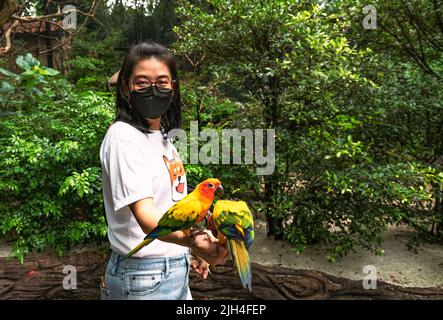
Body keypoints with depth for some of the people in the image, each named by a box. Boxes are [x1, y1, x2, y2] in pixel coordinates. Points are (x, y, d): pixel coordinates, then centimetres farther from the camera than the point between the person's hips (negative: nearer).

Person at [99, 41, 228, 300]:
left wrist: (192, 248, 16)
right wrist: (191, 240, -46)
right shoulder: (123, 137, -18)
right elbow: (144, 212, -30)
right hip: (144, 278, -7)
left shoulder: (163, 136, 6)